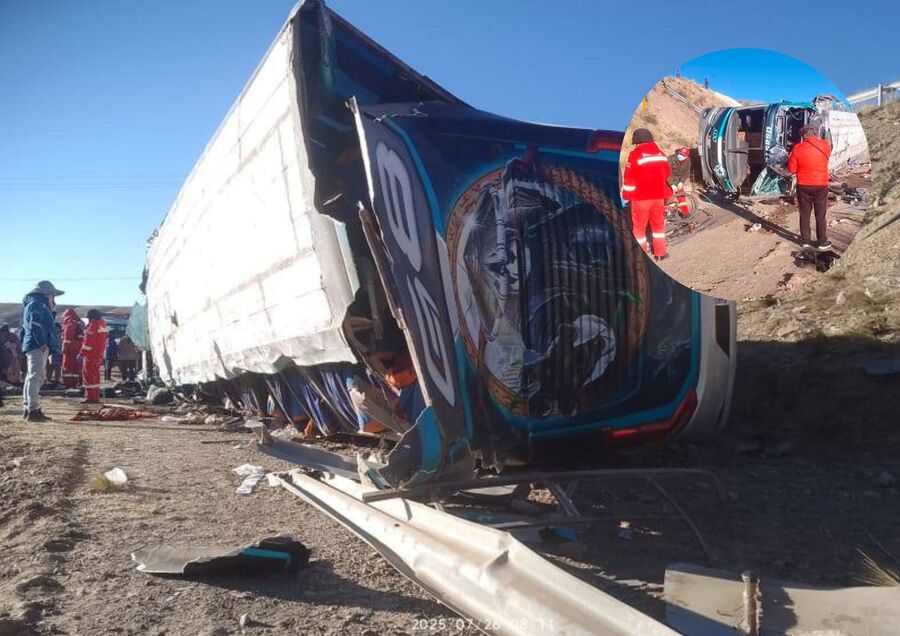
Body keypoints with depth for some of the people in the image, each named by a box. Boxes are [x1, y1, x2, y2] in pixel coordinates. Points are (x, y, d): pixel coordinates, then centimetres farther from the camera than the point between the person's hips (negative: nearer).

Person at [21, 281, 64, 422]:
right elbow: (35, 324, -22)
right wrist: (42, 342, -22)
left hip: (38, 346, 11)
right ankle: (33, 410, -13)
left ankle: (27, 409, 23)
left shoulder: (40, 305, 22)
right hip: (38, 346, -11)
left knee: (32, 378, 15)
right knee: (36, 377, -12)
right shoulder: (36, 305, -10)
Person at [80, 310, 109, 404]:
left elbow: (87, 341, -17)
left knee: (88, 374, -4)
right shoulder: (104, 326, 13)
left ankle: (90, 397, -7)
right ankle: (96, 397, 17)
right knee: (95, 375, 14)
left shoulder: (93, 325, -14)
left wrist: (82, 353, -15)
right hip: (99, 354, 9)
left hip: (91, 354, -9)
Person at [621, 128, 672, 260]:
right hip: (658, 195, 5)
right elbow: (667, 173, 17)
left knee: (639, 226, 6)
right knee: (658, 224, 18)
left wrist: (626, 195, -3)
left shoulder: (635, 155, -11)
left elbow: (629, 177, -12)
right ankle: (660, 253, 22)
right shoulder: (660, 154, 7)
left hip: (641, 197, -5)